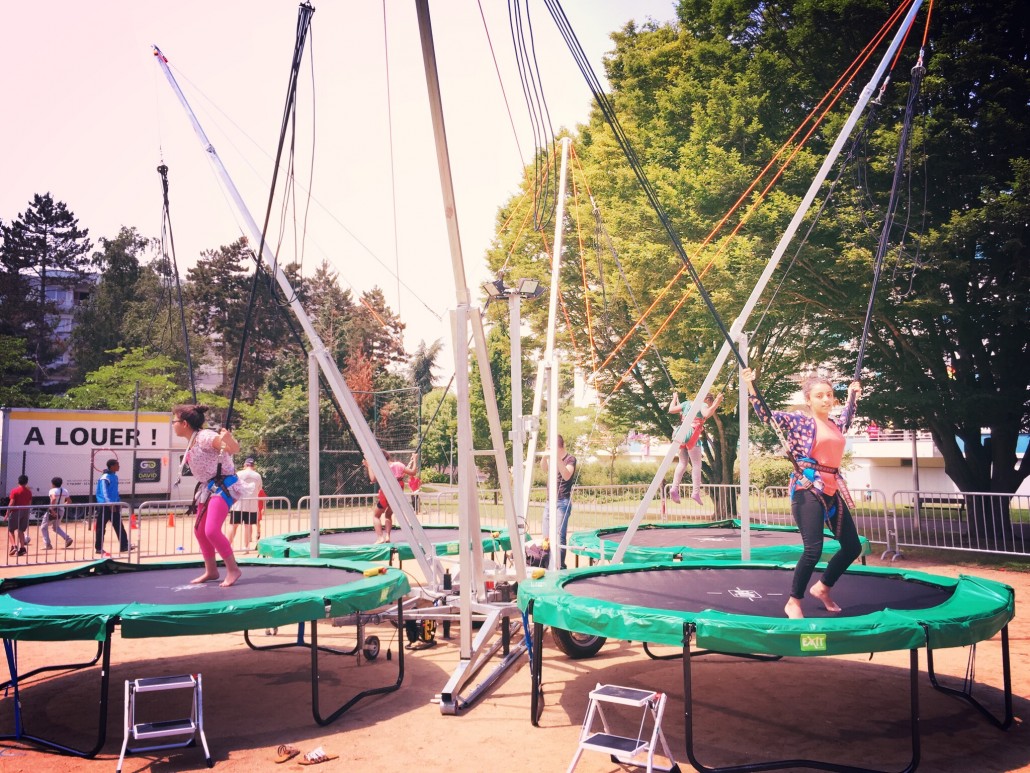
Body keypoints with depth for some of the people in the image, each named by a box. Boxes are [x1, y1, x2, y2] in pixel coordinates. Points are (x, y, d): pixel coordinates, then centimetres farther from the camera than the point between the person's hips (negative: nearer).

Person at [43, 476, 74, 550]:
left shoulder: (53, 491, -13)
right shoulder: (65, 491, 7)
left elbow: (53, 499, -33)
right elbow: (69, 501, 9)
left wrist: (52, 509, -28)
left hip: (52, 511, -7)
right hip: (60, 511, 7)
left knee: (43, 527, 10)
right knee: (56, 527, 25)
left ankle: (47, 545, 5)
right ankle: (67, 538, 5)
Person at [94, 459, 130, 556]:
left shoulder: (115, 477, 12)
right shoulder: (105, 478, -15)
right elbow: (104, 492, -21)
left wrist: (119, 503, 18)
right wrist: (110, 504, -29)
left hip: (114, 505, 8)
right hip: (105, 506, -8)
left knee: (119, 527, 7)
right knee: (101, 528, 2)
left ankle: (123, 546, 9)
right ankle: (99, 548, 10)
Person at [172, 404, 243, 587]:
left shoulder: (204, 437, -19)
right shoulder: (191, 442, 9)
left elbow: (234, 449, -30)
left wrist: (229, 438, -47)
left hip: (223, 486, -10)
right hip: (208, 487, 10)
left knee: (211, 530, -19)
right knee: (199, 530, 13)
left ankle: (233, 569, -8)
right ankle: (211, 571, 26)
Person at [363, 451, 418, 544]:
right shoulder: (398, 465, 4)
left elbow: (373, 479, -20)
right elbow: (412, 472, 4)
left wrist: (368, 466, -11)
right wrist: (415, 460, 14)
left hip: (386, 494, -5)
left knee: (375, 515, 11)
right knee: (388, 515, 26)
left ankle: (380, 538, -6)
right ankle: (387, 536, 11)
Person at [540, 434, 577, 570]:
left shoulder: (570, 459, -5)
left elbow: (566, 476, -22)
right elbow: (544, 468, -5)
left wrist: (558, 459, -32)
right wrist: (545, 457, -24)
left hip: (562, 503, -7)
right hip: (550, 502, 7)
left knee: (559, 535, -15)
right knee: (547, 537, 6)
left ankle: (560, 567, -15)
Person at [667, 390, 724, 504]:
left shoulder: (687, 403, 19)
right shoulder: (703, 405, 0)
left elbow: (671, 410, 19)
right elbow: (707, 414, -22)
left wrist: (675, 398, 34)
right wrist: (716, 403, -17)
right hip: (692, 434, -7)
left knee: (682, 463, 10)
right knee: (696, 464, -4)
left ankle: (674, 488, -3)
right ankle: (696, 492, -12)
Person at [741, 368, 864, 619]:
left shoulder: (835, 425, 16)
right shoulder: (799, 422, -3)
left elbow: (846, 421, 41)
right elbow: (767, 414, -8)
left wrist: (852, 397, 44)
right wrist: (751, 388, -17)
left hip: (834, 491, 8)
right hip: (808, 490, -8)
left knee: (852, 547, 10)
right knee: (813, 549, -15)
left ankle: (822, 588, 31)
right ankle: (793, 602, 3)